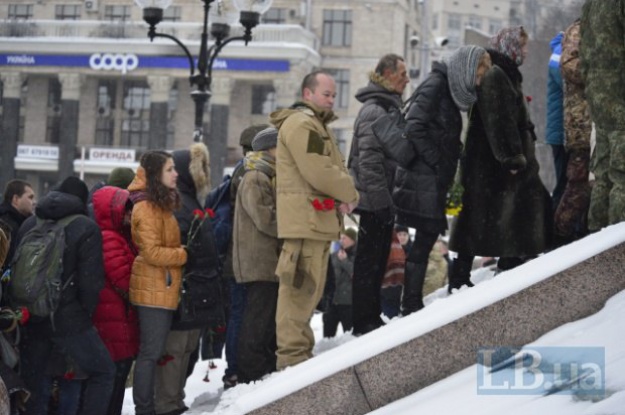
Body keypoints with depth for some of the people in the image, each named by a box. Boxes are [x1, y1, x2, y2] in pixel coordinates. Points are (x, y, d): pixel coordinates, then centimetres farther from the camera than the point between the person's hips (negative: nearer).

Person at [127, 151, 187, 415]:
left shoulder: (162, 203, 16)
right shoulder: (148, 208, -16)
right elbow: (152, 252, -21)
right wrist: (186, 255, -14)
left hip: (164, 287, 10)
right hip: (153, 288, -10)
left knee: (154, 350, 14)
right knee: (151, 351, -6)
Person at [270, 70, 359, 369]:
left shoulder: (317, 126, 25)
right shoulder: (301, 124, -11)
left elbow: (333, 169, 21)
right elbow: (318, 172, -20)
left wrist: (343, 197, 1)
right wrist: (350, 195, -6)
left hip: (319, 221, 11)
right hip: (305, 218, -11)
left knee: (308, 289, 15)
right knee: (300, 287, -11)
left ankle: (298, 351, 23)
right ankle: (293, 354, -10)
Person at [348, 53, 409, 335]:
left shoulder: (387, 107, 19)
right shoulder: (375, 111, -15)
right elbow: (369, 160, -22)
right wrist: (381, 197, -23)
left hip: (382, 200, 10)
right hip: (375, 201, -10)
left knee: (377, 259, 14)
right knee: (369, 260, -5)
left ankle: (372, 318, 22)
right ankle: (364, 322, 0)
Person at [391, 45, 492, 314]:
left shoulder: (453, 91, 18)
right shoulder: (436, 85, -9)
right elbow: (414, 126, -18)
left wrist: (447, 174, 11)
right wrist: (435, 162, -16)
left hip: (436, 179, 9)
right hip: (424, 177, -9)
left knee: (427, 237, 8)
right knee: (426, 237, -8)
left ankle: (412, 304, 12)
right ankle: (411, 305, -5)